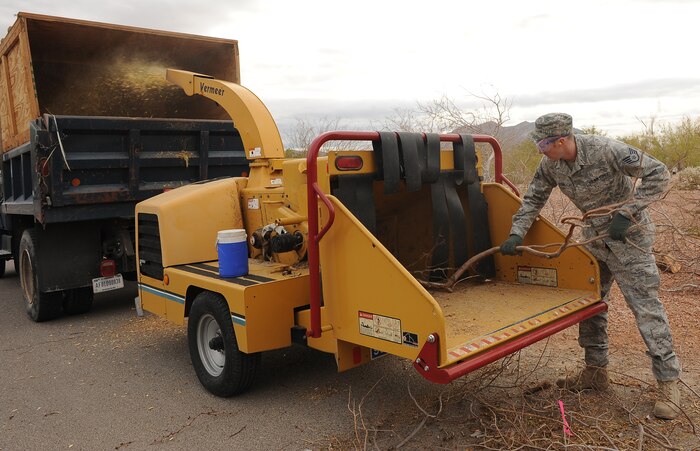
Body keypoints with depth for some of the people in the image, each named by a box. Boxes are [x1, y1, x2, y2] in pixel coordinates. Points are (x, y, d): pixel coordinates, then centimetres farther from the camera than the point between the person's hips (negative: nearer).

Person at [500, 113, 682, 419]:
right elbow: (533, 199, 1)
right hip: (595, 237, 7)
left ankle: (668, 383, 4)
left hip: (628, 236, -7)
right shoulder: (550, 165, -8)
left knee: (646, 306, -6)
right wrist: (516, 234, -13)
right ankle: (596, 372, 22)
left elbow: (659, 174, -22)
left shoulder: (606, 151, -27)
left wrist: (627, 213, -28)